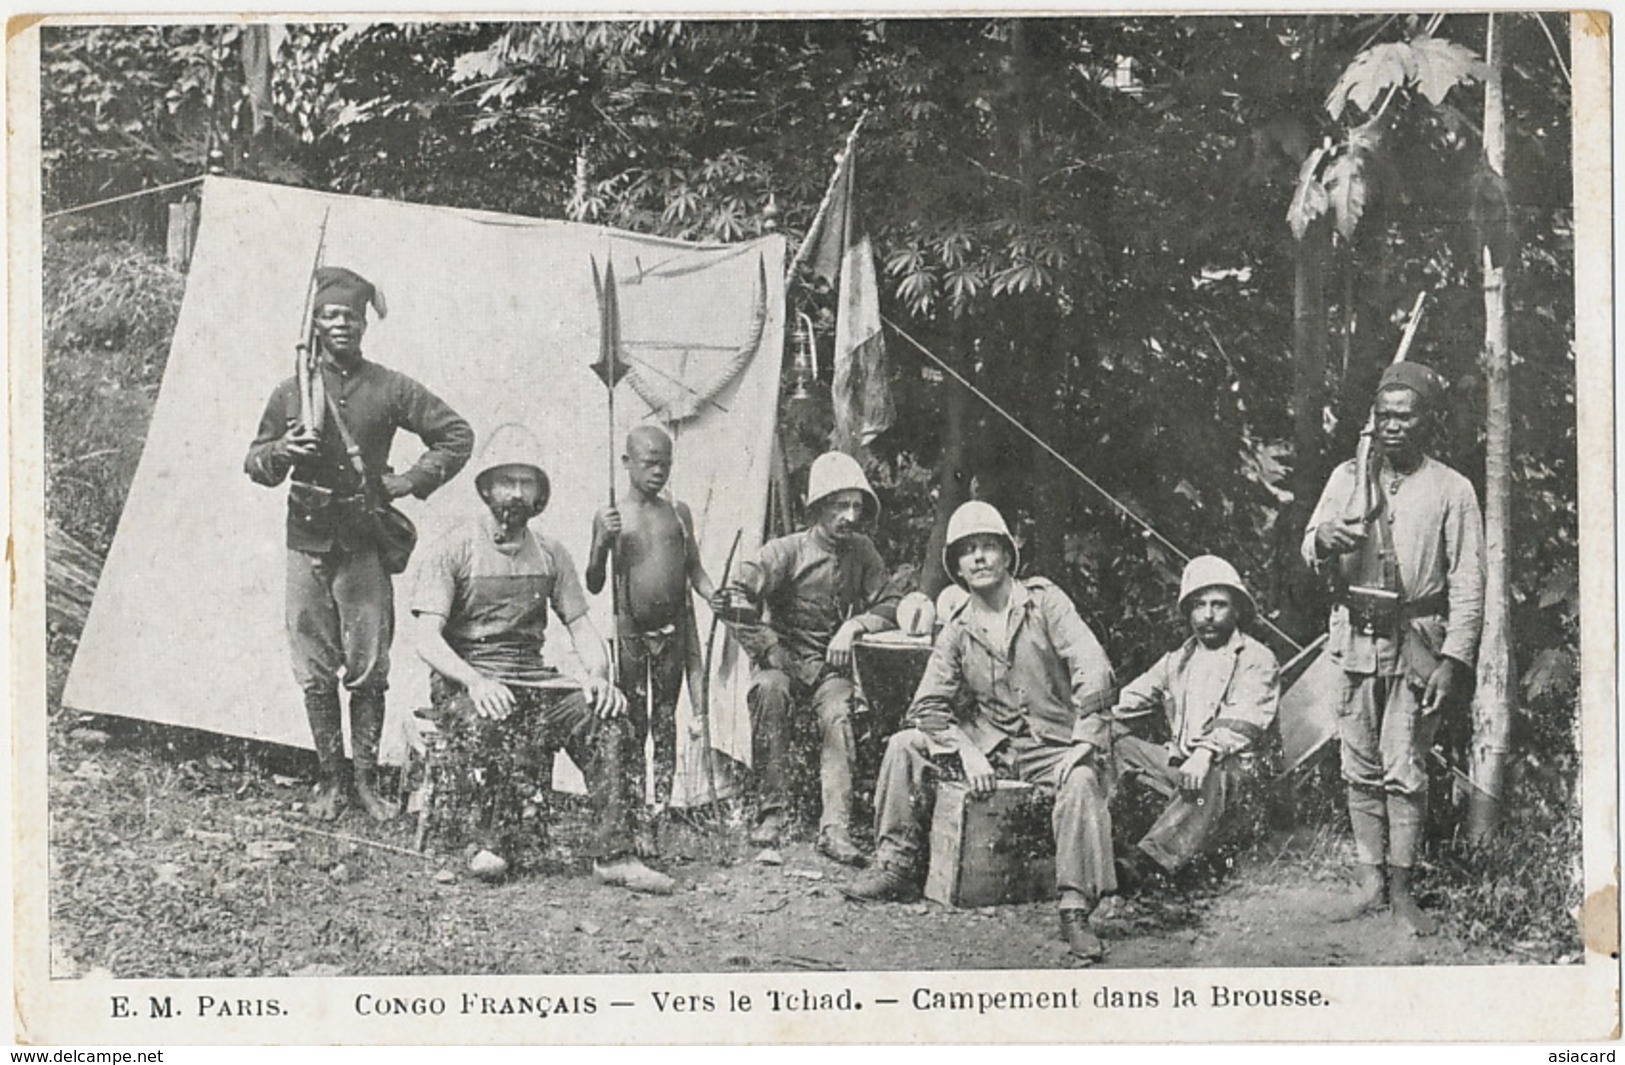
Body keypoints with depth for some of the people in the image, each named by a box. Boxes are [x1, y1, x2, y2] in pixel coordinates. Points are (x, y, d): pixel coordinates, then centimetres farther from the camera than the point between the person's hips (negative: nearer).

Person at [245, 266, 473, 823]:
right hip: (307, 543, 1)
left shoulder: (391, 389, 3)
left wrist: (410, 481, -1)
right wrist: (282, 451, -8)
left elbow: (457, 435, 8)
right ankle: (330, 781, 14)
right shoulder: (290, 393, 8)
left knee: (368, 671, 0)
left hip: (365, 546, -1)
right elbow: (255, 464, 14)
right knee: (315, 673, 4)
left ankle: (367, 780, 10)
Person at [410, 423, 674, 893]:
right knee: (490, 724, -38)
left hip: (534, 683, 4)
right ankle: (497, 839, -18)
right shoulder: (453, 549, 0)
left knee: (605, 715, -24)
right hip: (466, 685, -4)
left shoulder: (550, 554, 15)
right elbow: (427, 638, -9)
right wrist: (474, 681, -27)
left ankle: (613, 854, -26)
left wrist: (598, 673, -11)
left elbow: (581, 626, 12)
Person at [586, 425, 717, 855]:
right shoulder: (611, 517, 1)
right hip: (629, 630, -3)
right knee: (633, 727, 1)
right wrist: (603, 542, -15)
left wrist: (715, 595, -8)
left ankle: (659, 814, 10)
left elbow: (695, 570, 12)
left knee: (665, 723, 6)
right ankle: (638, 822, 3)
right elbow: (594, 586, 1)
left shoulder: (679, 512, 9)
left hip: (673, 627, 3)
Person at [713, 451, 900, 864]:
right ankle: (770, 811, -29)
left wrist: (853, 625, -12)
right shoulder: (786, 551, -7)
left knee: (837, 716, -29)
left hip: (832, 663, 2)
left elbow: (891, 606, 7)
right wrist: (768, 651, -22)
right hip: (784, 658, -2)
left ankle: (835, 828, -36)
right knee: (769, 691, -35)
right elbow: (735, 598, -16)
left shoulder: (861, 552, 6)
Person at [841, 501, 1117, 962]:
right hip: (986, 746, 4)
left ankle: (1076, 910, -33)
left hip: (1051, 747, -4)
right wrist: (966, 752, -17)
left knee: (1083, 781, -36)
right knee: (905, 745, -11)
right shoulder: (957, 631, 7)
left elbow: (1093, 667, -14)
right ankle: (896, 863, -3)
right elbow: (928, 706, 1)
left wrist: (1084, 742, -25)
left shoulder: (1044, 601, -4)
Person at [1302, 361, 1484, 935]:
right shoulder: (1348, 477, 8)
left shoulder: (1451, 490, 0)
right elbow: (1312, 553, 4)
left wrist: (1454, 658, -10)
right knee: (1360, 770, 7)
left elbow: (1467, 584, -2)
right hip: (1356, 639, 3)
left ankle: (1401, 888, 6)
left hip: (1416, 642, -3)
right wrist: (1324, 539, -21)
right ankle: (1370, 881, 16)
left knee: (1404, 771, -4)